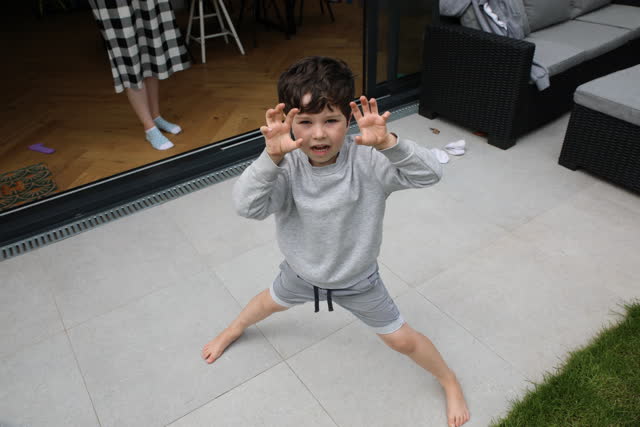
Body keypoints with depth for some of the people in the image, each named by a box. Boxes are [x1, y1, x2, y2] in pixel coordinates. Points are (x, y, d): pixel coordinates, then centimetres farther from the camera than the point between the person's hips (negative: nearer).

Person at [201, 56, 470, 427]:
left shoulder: (367, 160, -31)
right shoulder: (287, 165, -27)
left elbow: (431, 173, -37)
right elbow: (247, 206, -38)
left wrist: (387, 143, -53)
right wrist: (271, 157, -52)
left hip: (357, 280, -2)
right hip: (301, 272, 3)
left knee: (401, 340, 12)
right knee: (271, 302, 33)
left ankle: (450, 381, 43)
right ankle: (234, 330, 69)